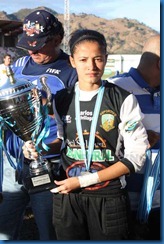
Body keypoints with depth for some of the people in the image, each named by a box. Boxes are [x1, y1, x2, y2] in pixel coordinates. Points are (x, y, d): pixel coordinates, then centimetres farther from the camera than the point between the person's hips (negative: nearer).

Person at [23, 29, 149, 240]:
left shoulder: (123, 100, -9)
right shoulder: (61, 100, 3)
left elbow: (135, 156, -10)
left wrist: (83, 180, -13)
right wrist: (37, 150, -5)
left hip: (109, 198, -3)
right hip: (67, 196, 3)